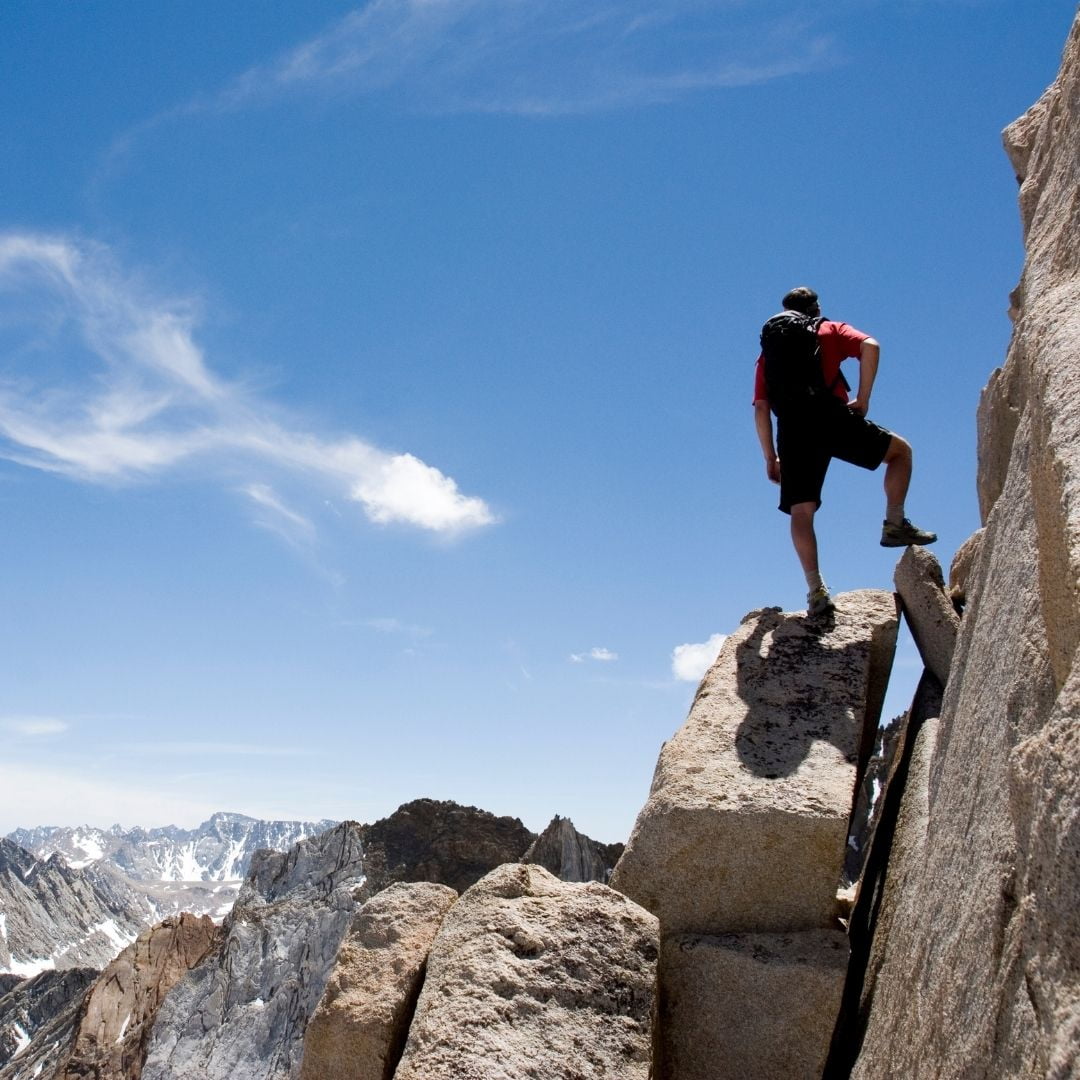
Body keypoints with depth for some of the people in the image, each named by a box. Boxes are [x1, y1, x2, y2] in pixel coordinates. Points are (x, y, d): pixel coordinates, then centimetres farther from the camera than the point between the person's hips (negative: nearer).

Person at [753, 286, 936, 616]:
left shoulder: (769, 350, 27)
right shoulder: (831, 330, 21)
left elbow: (761, 407, 16)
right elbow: (870, 347, -2)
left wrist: (770, 458, 18)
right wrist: (862, 399, 3)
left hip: (790, 426, 3)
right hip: (828, 412, -2)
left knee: (801, 512, 3)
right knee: (900, 450, 17)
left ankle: (816, 591, -7)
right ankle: (895, 524, 4)